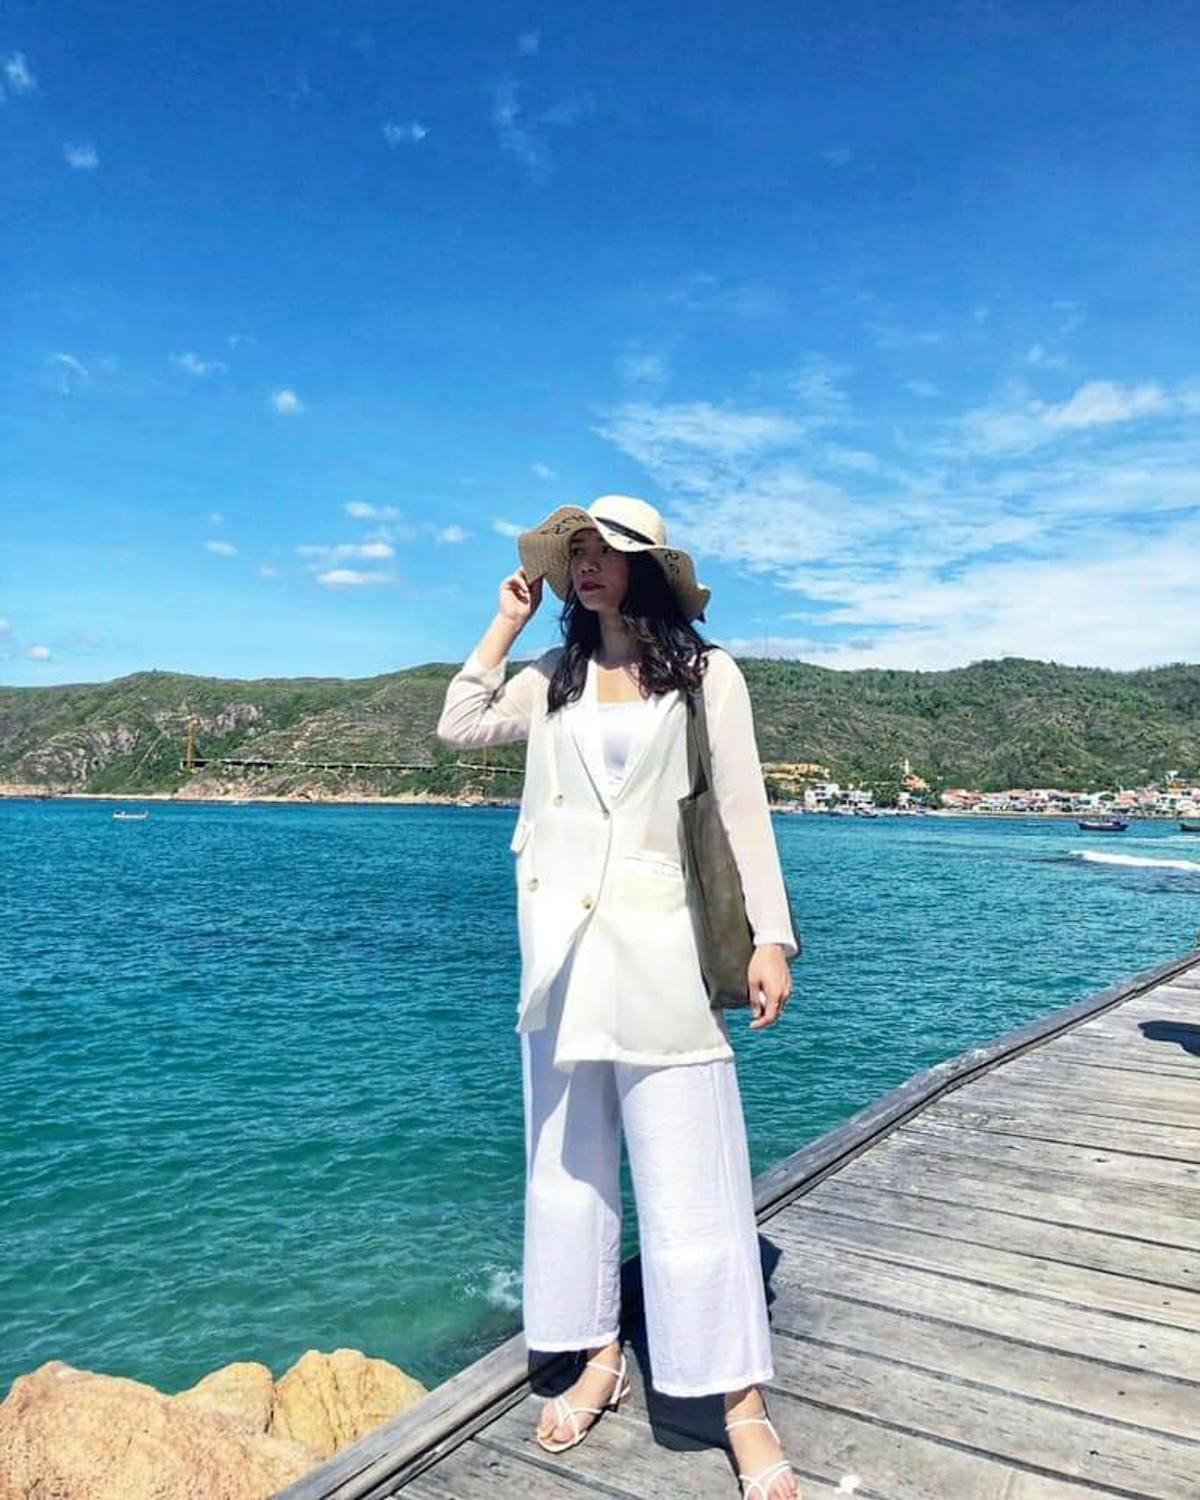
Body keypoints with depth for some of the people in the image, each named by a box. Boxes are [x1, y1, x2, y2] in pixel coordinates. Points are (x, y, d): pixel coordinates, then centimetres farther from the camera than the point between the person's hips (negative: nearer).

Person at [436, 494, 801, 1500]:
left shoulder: (706, 674, 0)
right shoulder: (552, 679, 12)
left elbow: (743, 810, -2)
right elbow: (460, 729, 1)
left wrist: (771, 938, -8)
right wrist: (507, 622, 5)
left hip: (661, 955, -4)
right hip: (561, 953, 5)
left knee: (691, 1178, -2)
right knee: (569, 1163, 13)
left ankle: (745, 1406, 12)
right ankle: (601, 1359, 31)